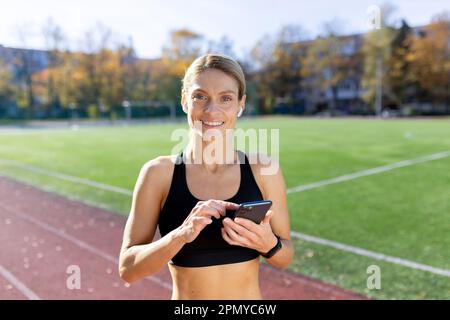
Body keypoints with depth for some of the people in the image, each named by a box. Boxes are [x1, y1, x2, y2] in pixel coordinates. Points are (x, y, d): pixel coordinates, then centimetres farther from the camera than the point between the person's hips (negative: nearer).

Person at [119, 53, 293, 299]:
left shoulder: (264, 170, -10)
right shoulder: (159, 173, -12)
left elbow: (284, 258, -1)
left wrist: (267, 244, -20)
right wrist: (182, 234, -27)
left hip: (250, 294, 1)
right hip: (184, 295, -1)